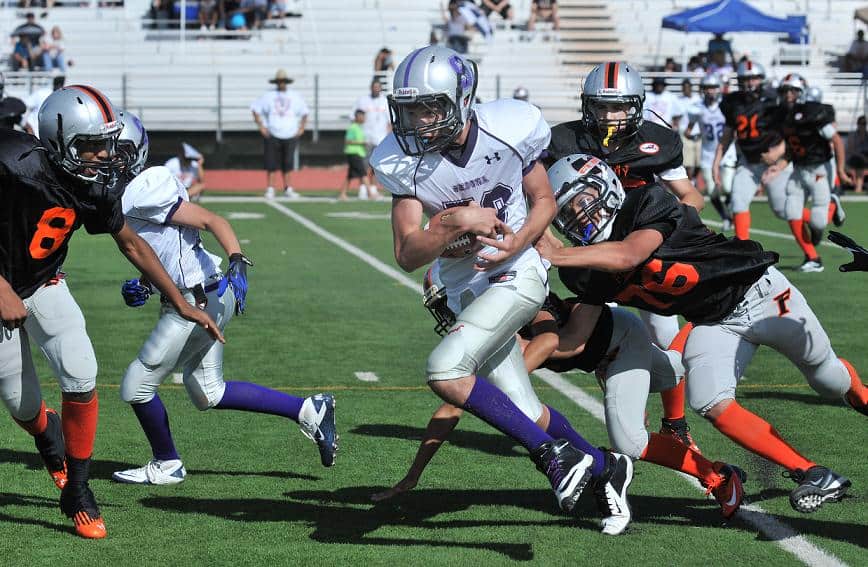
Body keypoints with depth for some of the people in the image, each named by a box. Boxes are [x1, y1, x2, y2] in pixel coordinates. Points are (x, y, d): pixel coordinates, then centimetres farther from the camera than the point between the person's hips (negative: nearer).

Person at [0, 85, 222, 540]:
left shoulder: (94, 187, -12)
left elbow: (132, 245, 4)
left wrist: (182, 305, 5)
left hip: (44, 286, 4)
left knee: (81, 378, -13)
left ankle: (76, 493, 4)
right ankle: (45, 434, 41)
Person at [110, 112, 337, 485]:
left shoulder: (144, 193, -19)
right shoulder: (123, 195, 11)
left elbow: (211, 221, -22)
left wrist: (237, 261, -35)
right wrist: (142, 286, 10)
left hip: (200, 300, -10)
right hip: (209, 297, 10)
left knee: (137, 387, 3)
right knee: (207, 394, 21)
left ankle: (166, 465, 23)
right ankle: (308, 411, 24)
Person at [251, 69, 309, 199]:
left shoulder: (295, 97, 9)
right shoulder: (268, 96, 3)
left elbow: (304, 112, 19)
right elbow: (255, 109, 6)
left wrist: (301, 128, 8)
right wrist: (261, 126, -2)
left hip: (290, 135, 2)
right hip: (273, 135, -2)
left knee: (288, 163, 3)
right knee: (272, 163, -3)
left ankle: (287, 188, 9)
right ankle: (270, 189, 2)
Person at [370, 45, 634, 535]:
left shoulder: (508, 129, -16)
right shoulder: (404, 161, -12)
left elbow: (545, 201, -1)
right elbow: (408, 255, -16)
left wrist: (518, 241, -20)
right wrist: (455, 224, -33)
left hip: (516, 274, -4)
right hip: (465, 290, 4)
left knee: (445, 371, -25)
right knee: (528, 415, 5)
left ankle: (556, 456, -12)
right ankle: (605, 468, 31)